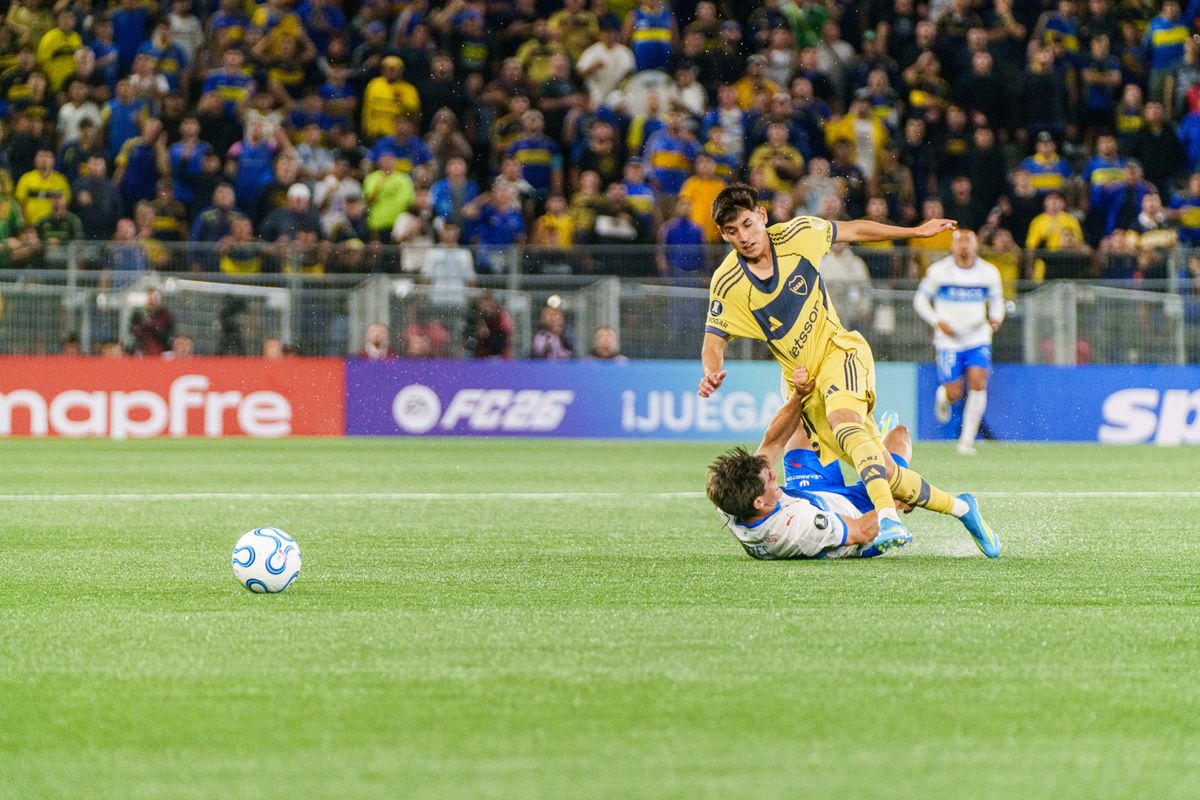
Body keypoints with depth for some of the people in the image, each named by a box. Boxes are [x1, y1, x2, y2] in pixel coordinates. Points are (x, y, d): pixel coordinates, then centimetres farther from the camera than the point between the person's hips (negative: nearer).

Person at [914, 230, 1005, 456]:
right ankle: (943, 395, 34)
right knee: (954, 394, -7)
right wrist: (938, 322, -12)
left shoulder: (989, 273, 1)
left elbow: (996, 301, 14)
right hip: (949, 341, -1)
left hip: (978, 339, 1)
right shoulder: (939, 271, -4)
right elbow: (920, 300, 4)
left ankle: (967, 439, -11)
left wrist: (995, 319, -9)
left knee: (978, 382, -20)